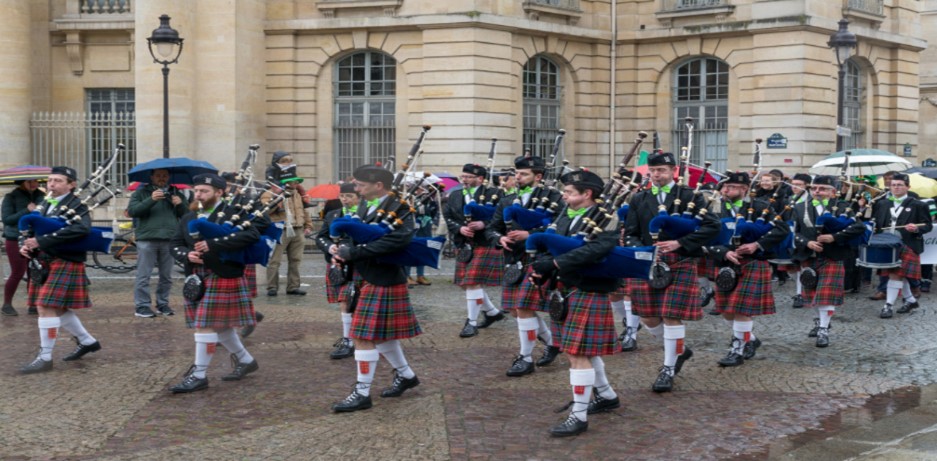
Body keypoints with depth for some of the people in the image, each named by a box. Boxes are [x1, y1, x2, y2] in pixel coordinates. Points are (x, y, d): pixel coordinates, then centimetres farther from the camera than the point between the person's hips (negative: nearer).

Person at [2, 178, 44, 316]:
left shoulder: (42, 196, 6)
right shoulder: (11, 197, -5)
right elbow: (7, 219, -12)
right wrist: (26, 211, -20)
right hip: (16, 241, -4)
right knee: (17, 273, -2)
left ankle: (33, 305, 11)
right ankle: (7, 305, 12)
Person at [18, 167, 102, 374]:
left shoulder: (77, 206, -11)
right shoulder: (46, 204, 13)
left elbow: (82, 229, -30)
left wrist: (41, 241, -32)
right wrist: (26, 246, -9)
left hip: (65, 264, -8)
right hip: (44, 263, 8)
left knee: (47, 307, -11)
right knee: (58, 308, 16)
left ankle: (45, 357, -4)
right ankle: (88, 342, 32)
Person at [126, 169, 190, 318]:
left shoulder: (175, 193, 16)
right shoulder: (142, 192, 6)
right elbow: (132, 211, -7)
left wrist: (180, 204, -8)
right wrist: (151, 200, -18)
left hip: (169, 240, 4)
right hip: (147, 239, -3)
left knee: (166, 276, 9)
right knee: (143, 275, -3)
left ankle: (163, 303, 20)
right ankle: (142, 306, 1)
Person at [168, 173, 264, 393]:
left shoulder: (233, 214, -9)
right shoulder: (188, 219, 12)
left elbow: (252, 234, -24)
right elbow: (176, 245, 10)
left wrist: (213, 244, -26)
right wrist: (187, 255, -15)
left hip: (223, 277, -7)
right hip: (197, 279, 7)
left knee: (206, 324, -8)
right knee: (220, 325, 16)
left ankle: (199, 375, -1)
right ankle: (246, 361, 33)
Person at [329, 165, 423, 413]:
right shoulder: (366, 205, 8)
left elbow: (397, 240, -32)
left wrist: (352, 252, -30)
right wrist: (339, 247, -11)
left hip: (383, 280, -9)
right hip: (368, 278, 9)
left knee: (365, 336, -6)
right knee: (380, 333, 19)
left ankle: (362, 393, 3)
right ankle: (406, 375, 36)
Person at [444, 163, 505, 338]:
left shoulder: (493, 194, -5)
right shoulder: (455, 197, 11)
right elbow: (448, 217, 6)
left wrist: (484, 224, -22)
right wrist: (460, 228, -13)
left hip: (485, 244, -7)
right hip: (464, 246, 7)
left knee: (473, 282, -11)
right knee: (467, 283, 11)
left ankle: (472, 323, -1)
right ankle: (493, 312, 31)